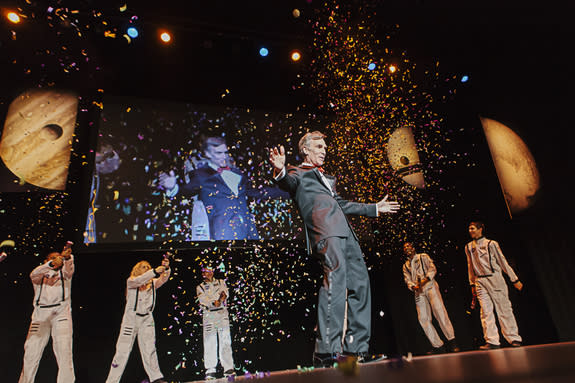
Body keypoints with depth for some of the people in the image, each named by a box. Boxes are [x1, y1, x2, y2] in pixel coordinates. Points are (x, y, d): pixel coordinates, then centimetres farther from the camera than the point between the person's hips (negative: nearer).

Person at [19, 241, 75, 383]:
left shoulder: (64, 274, 16)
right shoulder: (39, 276, 16)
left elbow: (68, 267, -8)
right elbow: (33, 274, -9)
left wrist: (67, 256, -31)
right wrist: (51, 264, -28)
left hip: (61, 313, -2)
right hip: (40, 315, 2)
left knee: (64, 350, -13)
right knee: (31, 352, 2)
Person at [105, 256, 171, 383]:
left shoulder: (152, 283, 10)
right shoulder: (131, 281, 2)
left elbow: (164, 279, -6)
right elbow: (138, 281, -20)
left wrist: (166, 268, -27)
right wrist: (155, 271, -32)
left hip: (147, 319, 2)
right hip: (131, 318, -2)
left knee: (149, 349, 4)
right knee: (122, 350, 1)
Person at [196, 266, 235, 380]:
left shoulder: (220, 282, 15)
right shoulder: (200, 287, 11)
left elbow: (225, 293, -2)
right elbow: (203, 300, -5)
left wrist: (220, 300, -22)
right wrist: (214, 303, -22)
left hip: (222, 313, 1)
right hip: (208, 315, -1)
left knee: (225, 341, -2)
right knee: (209, 343, -5)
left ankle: (228, 368, 0)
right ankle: (210, 371, -2)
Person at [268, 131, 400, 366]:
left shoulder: (326, 178, 37)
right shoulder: (299, 172, 13)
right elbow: (289, 182, -11)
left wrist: (375, 208, 46)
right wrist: (280, 171, -35)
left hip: (345, 232, 8)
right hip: (324, 229, -8)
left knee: (359, 282, 4)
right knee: (336, 275, -26)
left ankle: (356, 348, 12)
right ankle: (327, 350, -25)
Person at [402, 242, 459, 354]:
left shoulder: (423, 256, 12)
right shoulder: (405, 266, 22)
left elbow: (432, 268, 0)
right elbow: (407, 280, 12)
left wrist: (425, 280, -16)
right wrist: (413, 286, -10)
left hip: (430, 286, -4)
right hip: (418, 291, 4)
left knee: (439, 311, -19)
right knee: (423, 318, -6)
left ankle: (451, 341, -13)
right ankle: (438, 345, 0)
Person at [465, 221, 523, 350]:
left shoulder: (491, 244, -1)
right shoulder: (468, 247, 10)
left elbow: (503, 262, 2)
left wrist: (515, 280, 3)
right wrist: (472, 285, 15)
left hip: (495, 279, -3)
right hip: (480, 282, 3)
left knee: (504, 309, 0)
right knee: (486, 311, -1)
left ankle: (514, 339, 13)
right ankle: (492, 341, 1)